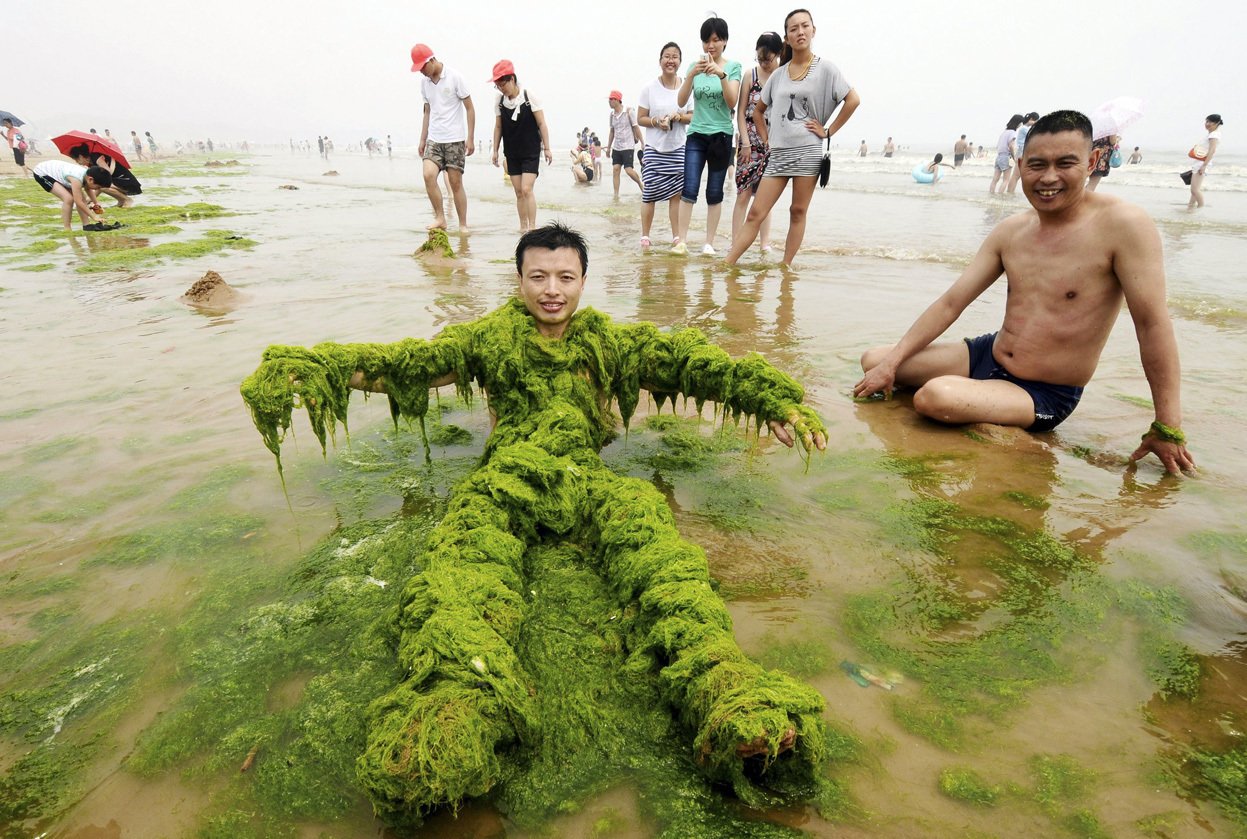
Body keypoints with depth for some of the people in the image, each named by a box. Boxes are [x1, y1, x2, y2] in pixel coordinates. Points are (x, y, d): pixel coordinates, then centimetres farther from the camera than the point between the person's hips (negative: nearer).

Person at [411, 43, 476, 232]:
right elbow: (428, 112, 19)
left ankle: (463, 225, 7)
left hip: (455, 139, -4)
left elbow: (470, 108, -3)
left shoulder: (454, 77, -5)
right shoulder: (424, 82, 11)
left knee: (456, 182, -3)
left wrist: (470, 138, -9)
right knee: (428, 175, -16)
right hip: (434, 139, 4)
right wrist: (422, 139, 15)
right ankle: (440, 218, -6)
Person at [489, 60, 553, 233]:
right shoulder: (499, 101, 1)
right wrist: (495, 150, 9)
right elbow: (498, 127, 10)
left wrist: (547, 148, -8)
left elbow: (541, 123, -6)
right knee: (519, 192, 6)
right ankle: (523, 226, 17)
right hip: (512, 153, 4)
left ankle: (532, 227, -10)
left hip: (531, 152, -4)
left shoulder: (529, 97, -9)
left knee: (527, 189, -15)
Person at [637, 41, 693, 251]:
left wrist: (679, 117, -12)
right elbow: (640, 118, 3)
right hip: (654, 149, -1)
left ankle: (677, 237, 8)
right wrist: (656, 121, -16)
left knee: (676, 193, 0)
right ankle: (645, 236, 8)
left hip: (679, 148, 1)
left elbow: (694, 116, 7)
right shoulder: (649, 88, 1)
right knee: (650, 193, -2)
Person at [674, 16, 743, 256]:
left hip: (721, 136, -1)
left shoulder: (733, 67, 2)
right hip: (696, 135, 1)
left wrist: (721, 74, -24)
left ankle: (709, 243, 6)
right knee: (689, 190, -10)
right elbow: (681, 102, -4)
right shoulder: (694, 66, 6)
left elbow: (732, 103, -11)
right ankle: (682, 241, -9)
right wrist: (691, 74, -18)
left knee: (714, 193, 3)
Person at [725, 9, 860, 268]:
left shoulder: (825, 68, 3)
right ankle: (728, 263, -5)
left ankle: (786, 267, 8)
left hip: (808, 151, -3)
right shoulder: (779, 74, 14)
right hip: (778, 153, 3)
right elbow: (758, 110, 24)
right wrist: (766, 140, 13)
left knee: (798, 211, 2)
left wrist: (828, 130, -7)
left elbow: (853, 100, -4)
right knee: (755, 213, -3)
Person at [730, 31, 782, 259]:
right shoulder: (751, 76, 4)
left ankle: (765, 245, 9)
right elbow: (741, 112, 2)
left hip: (773, 144, 0)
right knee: (744, 194, -4)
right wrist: (745, 143, -6)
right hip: (750, 142, 0)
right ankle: (734, 244, -3)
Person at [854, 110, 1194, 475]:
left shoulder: (1123, 225, -16)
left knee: (934, 396, -35)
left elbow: (1152, 324, -15)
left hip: (1045, 395, -6)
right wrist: (892, 362, -6)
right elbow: (950, 303, 2)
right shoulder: (1010, 231, 2)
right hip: (986, 355, 6)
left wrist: (1167, 428, -14)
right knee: (874, 360, 2)